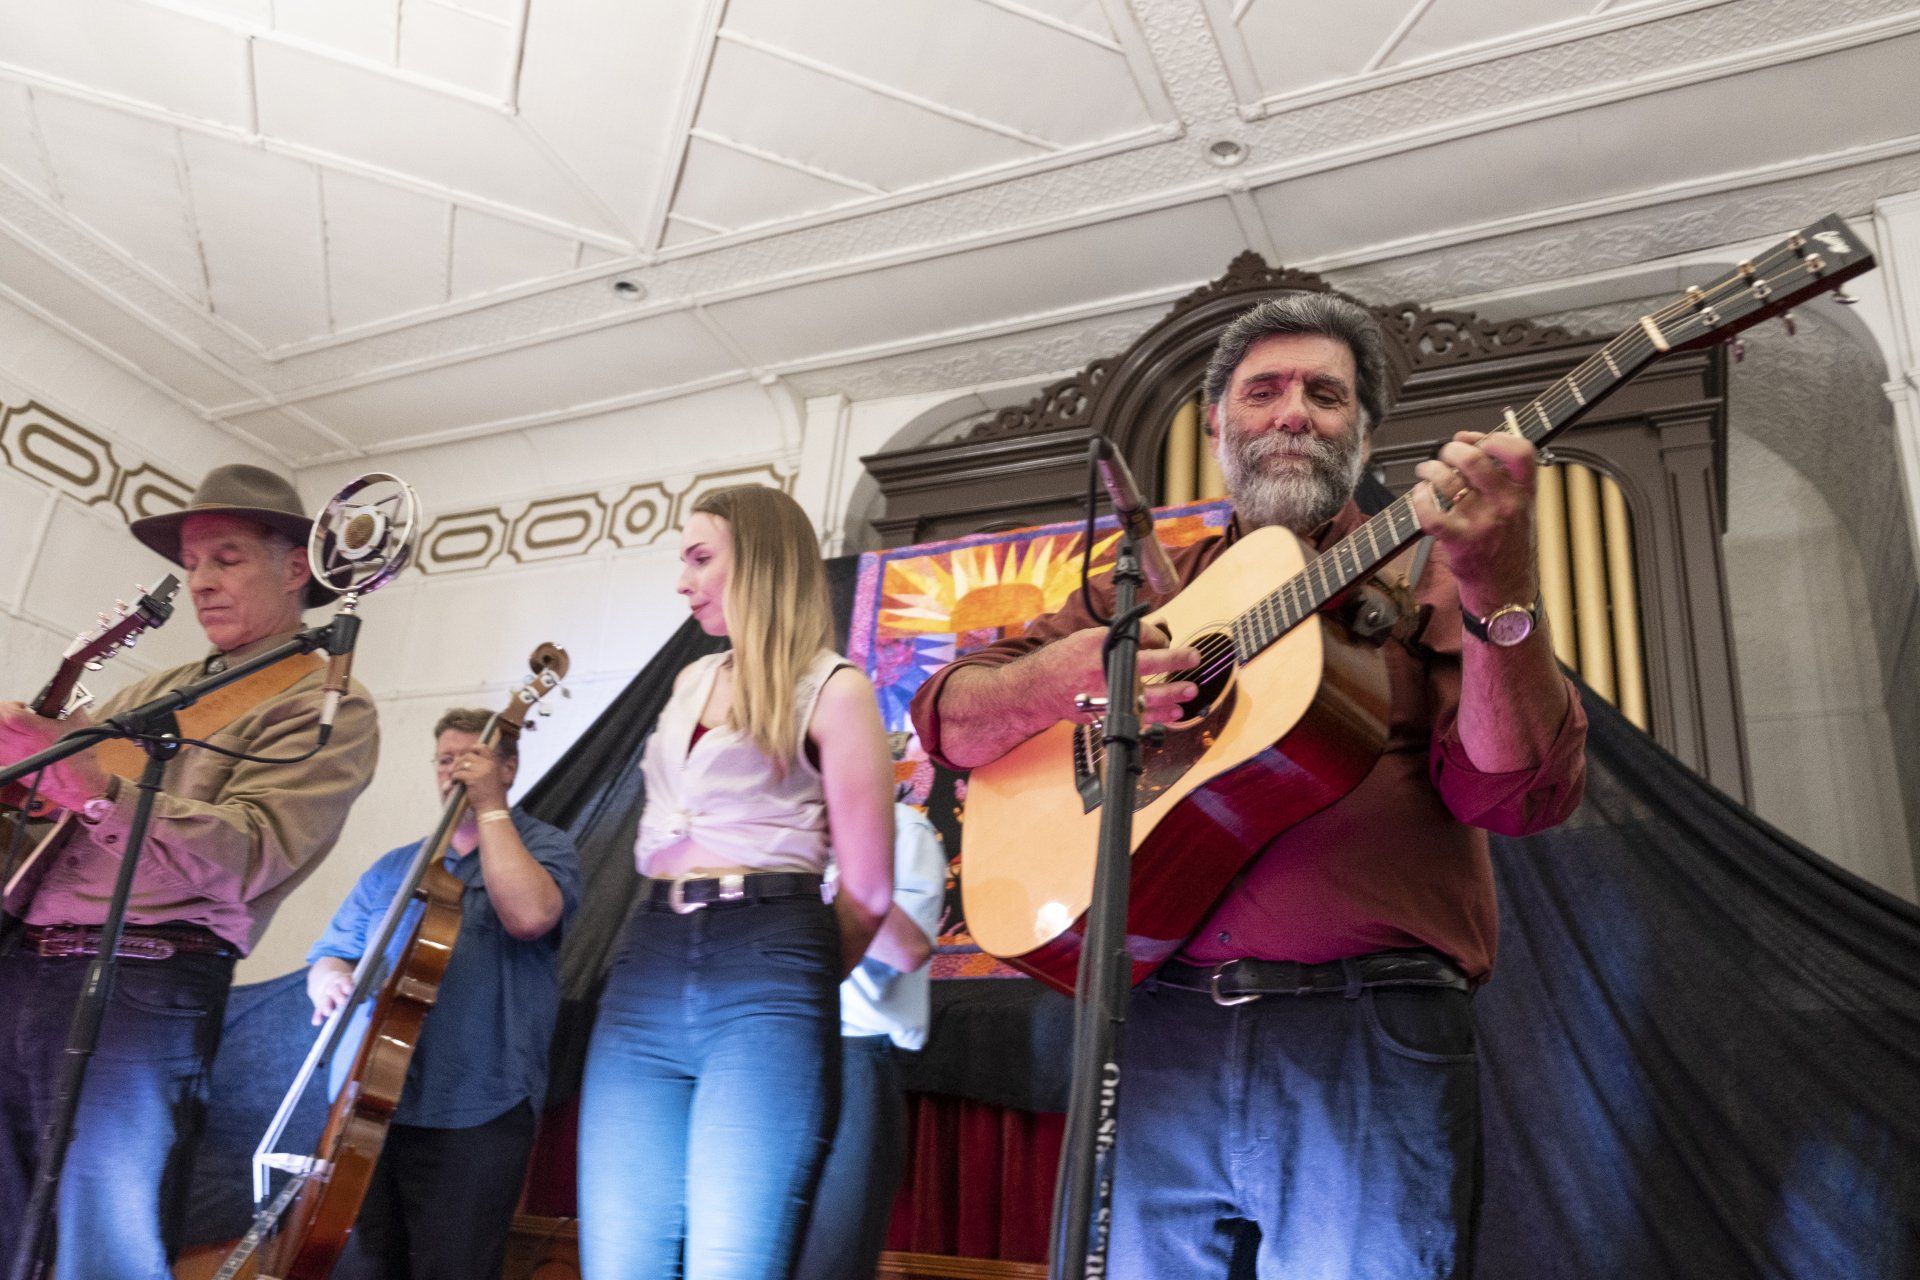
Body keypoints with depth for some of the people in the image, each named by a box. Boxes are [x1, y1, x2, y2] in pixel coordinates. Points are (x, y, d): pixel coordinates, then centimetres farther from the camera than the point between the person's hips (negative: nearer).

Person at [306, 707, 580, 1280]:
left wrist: (490, 804, -12)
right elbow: (330, 957, 17)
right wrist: (332, 980, -9)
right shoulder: (394, 867, 18)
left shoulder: (544, 846, 3)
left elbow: (529, 915, -19)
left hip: (474, 1117, -5)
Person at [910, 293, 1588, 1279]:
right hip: (1163, 1023, 3)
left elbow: (1519, 795, -6)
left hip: (1368, 1041, -2)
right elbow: (947, 717, 11)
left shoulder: (1422, 566, 7)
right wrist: (1060, 674, -9)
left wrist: (1501, 592, -22)